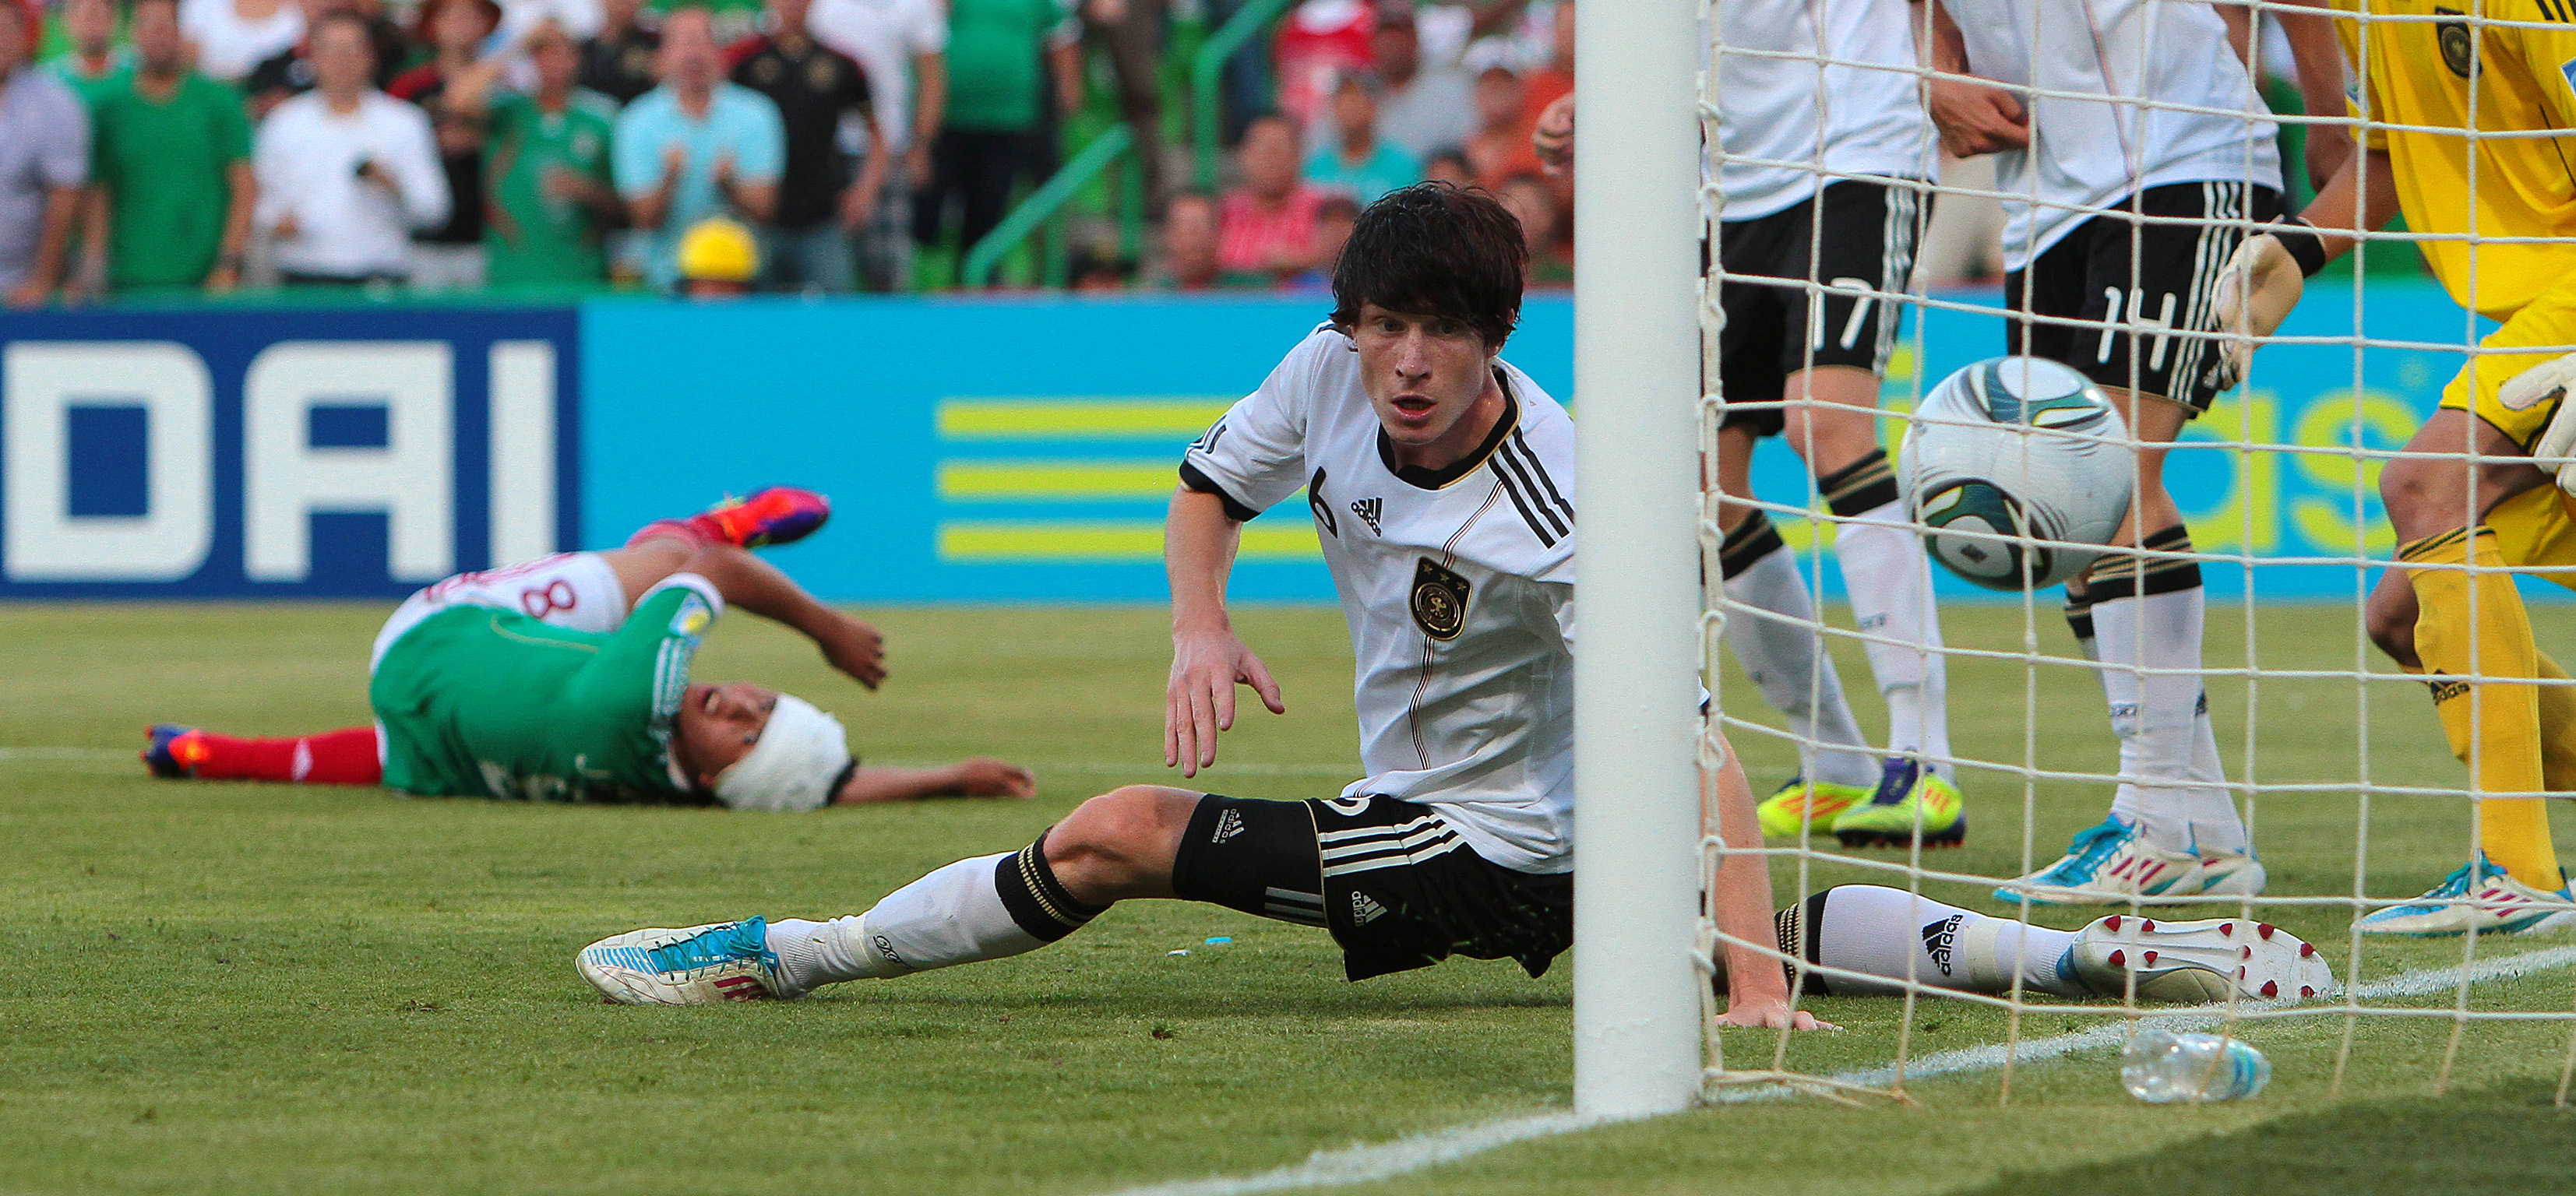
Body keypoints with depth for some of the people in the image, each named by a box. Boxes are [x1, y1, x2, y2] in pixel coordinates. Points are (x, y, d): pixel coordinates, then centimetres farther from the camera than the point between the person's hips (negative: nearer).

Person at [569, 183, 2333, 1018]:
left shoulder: (1569, 508, -30)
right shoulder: (1331, 375, -9)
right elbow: (1209, 488, 12)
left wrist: (1756, 988, -46)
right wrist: (1201, 623, -10)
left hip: (1495, 850, -7)